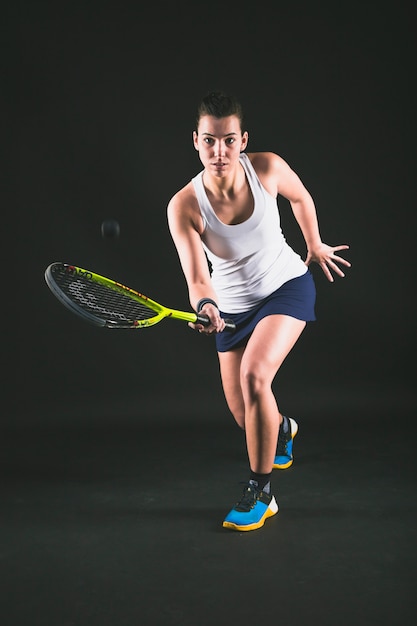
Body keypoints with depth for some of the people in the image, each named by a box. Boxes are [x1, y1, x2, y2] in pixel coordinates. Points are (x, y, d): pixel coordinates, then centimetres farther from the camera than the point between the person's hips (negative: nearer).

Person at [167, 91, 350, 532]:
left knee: (254, 374, -27)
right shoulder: (183, 206, -23)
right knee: (244, 416, 6)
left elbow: (301, 198, 3)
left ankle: (260, 492, -8)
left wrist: (315, 245, 15)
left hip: (287, 285, -1)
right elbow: (197, 278, -29)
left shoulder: (267, 168, -20)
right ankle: (282, 429, 48)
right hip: (233, 305, 2)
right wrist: (206, 307, -50)